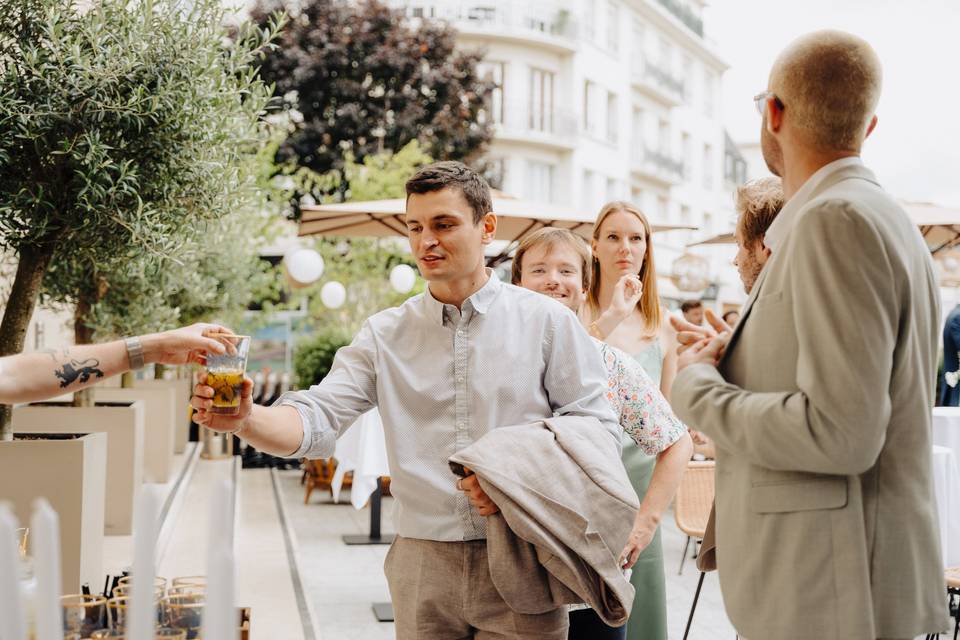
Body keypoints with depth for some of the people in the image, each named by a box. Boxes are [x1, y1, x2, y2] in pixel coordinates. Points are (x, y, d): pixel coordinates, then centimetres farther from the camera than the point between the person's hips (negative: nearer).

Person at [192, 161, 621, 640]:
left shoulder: (544, 320, 0)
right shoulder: (385, 335, 5)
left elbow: (598, 428, -2)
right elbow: (316, 419, -5)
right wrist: (246, 419, -26)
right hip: (422, 568, 2)